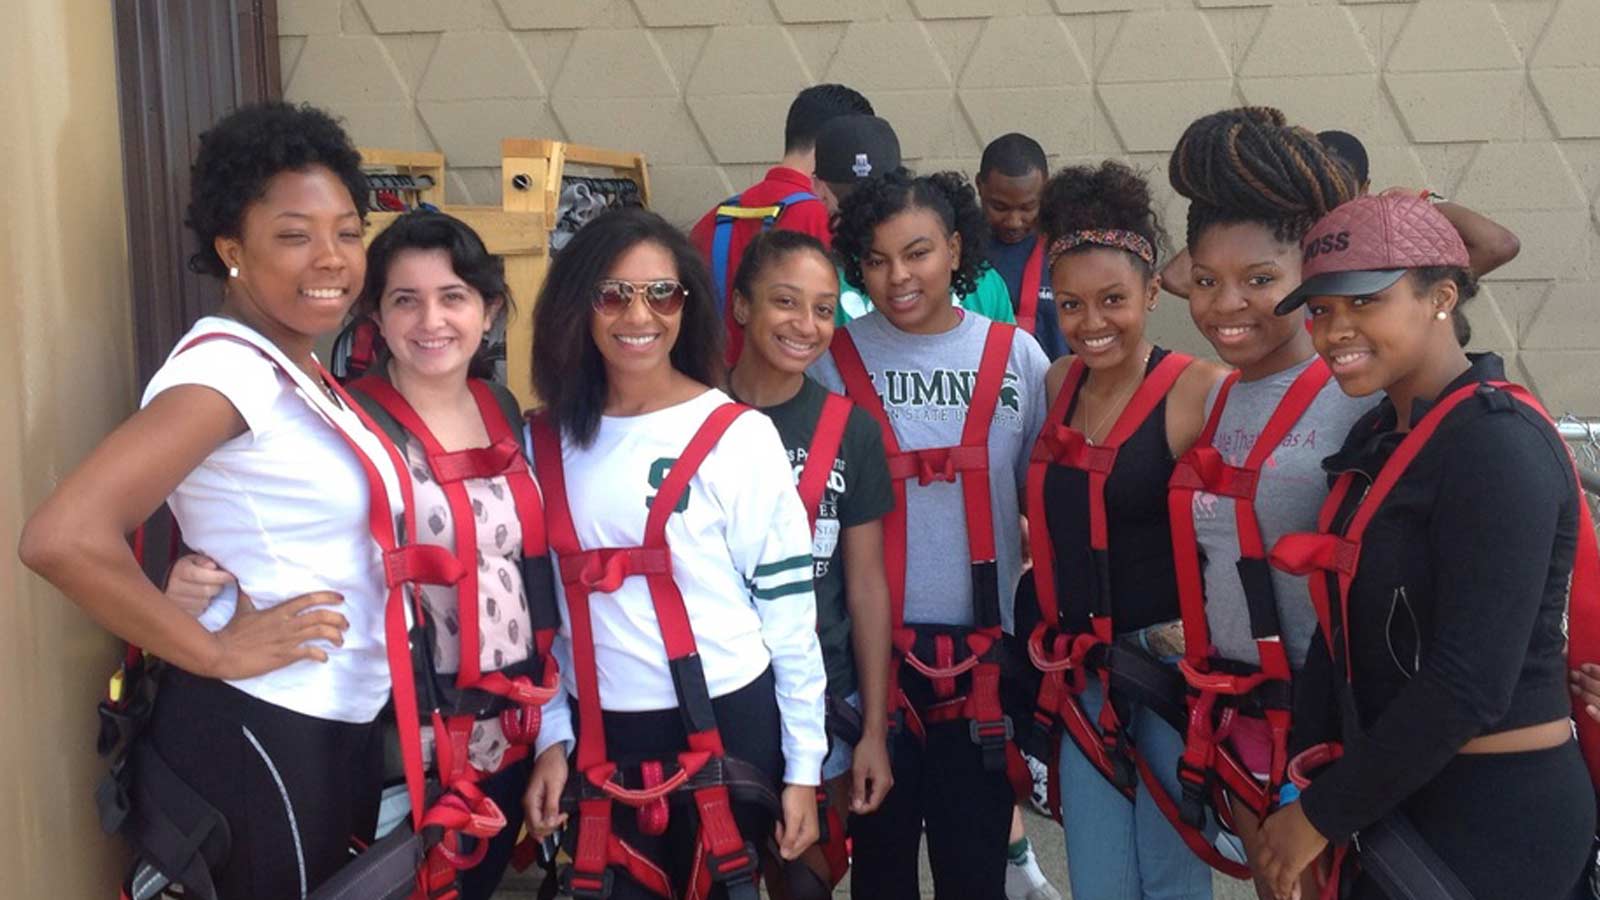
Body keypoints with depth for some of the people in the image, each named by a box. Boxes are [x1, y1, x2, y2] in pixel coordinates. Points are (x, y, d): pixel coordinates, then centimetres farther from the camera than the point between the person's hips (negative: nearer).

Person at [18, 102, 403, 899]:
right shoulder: (228, 368, -22)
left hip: (332, 727, 9)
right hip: (255, 737, -9)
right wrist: (213, 652, -22)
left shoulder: (295, 368, 6)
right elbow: (62, 536, -32)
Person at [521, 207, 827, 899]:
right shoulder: (545, 442, 2)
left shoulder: (740, 436, -8)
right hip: (600, 735, 3)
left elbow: (790, 604, -5)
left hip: (729, 725, -3)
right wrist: (549, 740, 7)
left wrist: (803, 765, -4)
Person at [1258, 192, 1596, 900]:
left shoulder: (1497, 444, -20)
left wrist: (1323, 814, -16)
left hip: (1495, 819, -8)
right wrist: (1295, 793, 1)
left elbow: (1468, 687, -24)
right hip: (1409, 793, 8)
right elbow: (1345, 631, 8)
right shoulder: (1379, 436, 8)